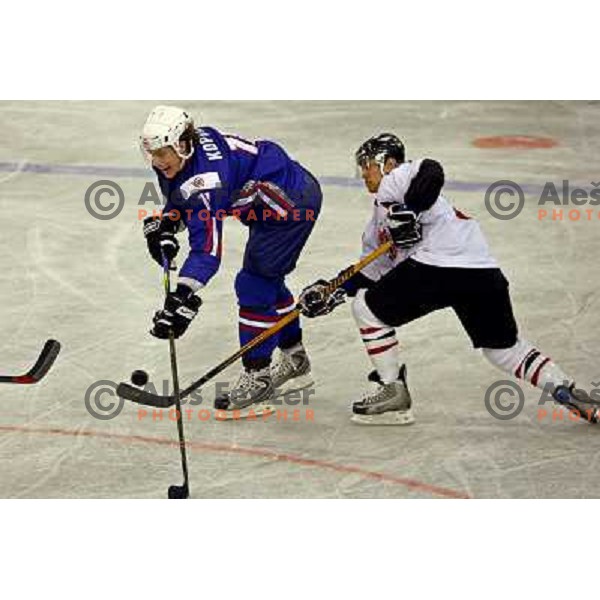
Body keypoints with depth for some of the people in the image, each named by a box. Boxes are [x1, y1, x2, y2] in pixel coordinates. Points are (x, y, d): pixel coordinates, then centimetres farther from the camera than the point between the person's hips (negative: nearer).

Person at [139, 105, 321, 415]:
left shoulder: (205, 176, -33)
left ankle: (256, 375, -5)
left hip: (294, 200, -11)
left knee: (255, 283, -12)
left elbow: (207, 250, -39)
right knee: (267, 279, 21)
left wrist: (183, 299, -45)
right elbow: (181, 201, 15)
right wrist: (164, 223, -6)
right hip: (272, 201, 11)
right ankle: (294, 361, 38)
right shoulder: (177, 159, -5)